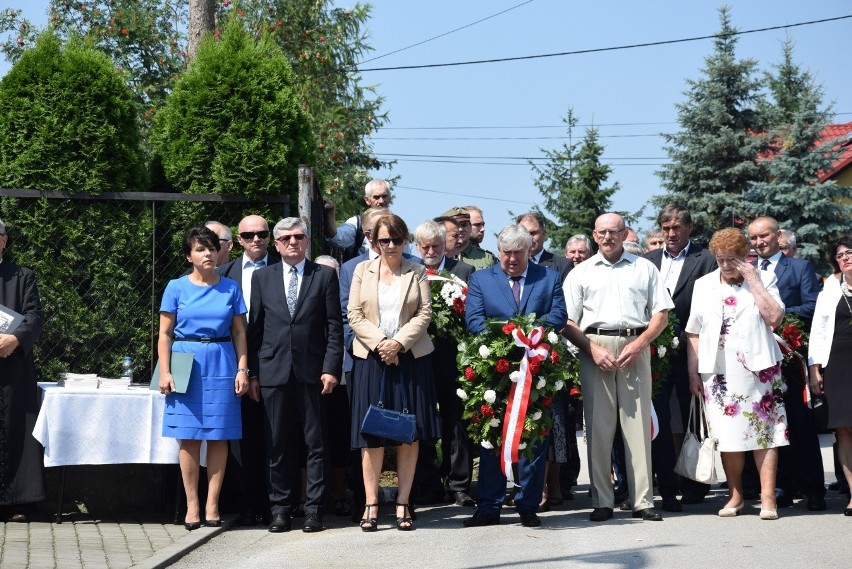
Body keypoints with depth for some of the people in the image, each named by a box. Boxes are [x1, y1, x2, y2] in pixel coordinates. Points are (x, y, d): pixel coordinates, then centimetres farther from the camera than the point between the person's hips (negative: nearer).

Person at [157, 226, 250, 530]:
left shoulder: (230, 288, 8)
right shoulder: (177, 288, 4)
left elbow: (239, 332, 9)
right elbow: (165, 334, 4)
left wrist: (242, 369, 0)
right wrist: (165, 372, -5)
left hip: (222, 367, 1)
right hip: (186, 365, -1)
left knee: (219, 437, 0)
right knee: (189, 438, -1)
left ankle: (212, 505, 6)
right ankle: (192, 505, 5)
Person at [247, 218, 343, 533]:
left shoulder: (325, 275, 5)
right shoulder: (262, 277, 10)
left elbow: (334, 326, 2)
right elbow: (254, 327, 9)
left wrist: (331, 368, -7)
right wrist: (252, 373, 3)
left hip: (311, 372, -1)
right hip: (273, 372, 1)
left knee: (315, 444, 2)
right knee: (276, 445, 4)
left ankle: (313, 508, 8)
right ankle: (279, 509, 11)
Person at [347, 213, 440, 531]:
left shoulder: (417, 272, 7)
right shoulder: (363, 270, 8)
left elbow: (424, 314, 0)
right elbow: (354, 315, 2)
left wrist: (398, 343, -13)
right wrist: (379, 343, -11)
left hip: (410, 358, 0)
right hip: (371, 359, 0)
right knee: (372, 434, -2)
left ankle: (403, 503, 5)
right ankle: (371, 504, 1)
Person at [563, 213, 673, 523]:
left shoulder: (644, 268, 13)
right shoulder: (581, 273, 13)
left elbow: (661, 314, 8)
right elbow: (568, 322, 8)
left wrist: (638, 345, -6)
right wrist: (592, 349, -7)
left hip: (635, 348, 0)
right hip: (594, 348, 0)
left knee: (638, 423, -3)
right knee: (598, 425, -1)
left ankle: (642, 500, -1)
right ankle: (601, 501, 3)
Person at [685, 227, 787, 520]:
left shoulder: (765, 279, 4)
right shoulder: (704, 285, 10)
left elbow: (774, 318, -12)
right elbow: (693, 333, 10)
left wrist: (753, 280, -11)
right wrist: (693, 372, 4)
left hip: (757, 369, -2)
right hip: (718, 372, 2)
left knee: (763, 432, -3)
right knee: (727, 434, 3)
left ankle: (768, 498, -1)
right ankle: (735, 495, 13)